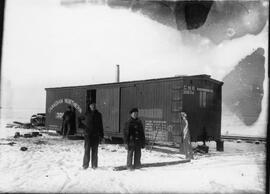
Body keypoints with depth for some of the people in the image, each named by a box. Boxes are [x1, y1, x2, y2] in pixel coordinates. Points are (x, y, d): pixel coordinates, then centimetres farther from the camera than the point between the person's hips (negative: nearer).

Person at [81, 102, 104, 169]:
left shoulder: (98, 114, 7)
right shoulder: (86, 114, 4)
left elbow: (100, 126, 10)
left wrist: (101, 135, 7)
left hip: (96, 135, 1)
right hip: (87, 134, -1)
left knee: (94, 150, 4)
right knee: (87, 149, -4)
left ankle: (94, 165, 12)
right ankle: (85, 164, 4)